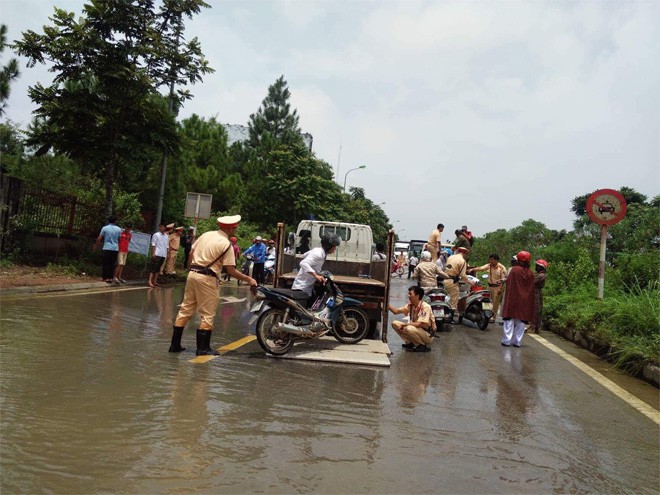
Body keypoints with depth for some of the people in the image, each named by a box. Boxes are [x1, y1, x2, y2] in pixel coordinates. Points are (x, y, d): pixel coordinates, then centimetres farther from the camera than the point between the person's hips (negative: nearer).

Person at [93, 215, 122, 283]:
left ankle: (105, 278, 1)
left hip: (107, 248, -2)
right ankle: (111, 278, 8)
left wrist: (95, 246, 9)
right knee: (112, 264, 8)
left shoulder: (105, 228, -2)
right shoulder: (118, 229, 5)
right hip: (115, 249, 2)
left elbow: (99, 239, -1)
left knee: (105, 264, 4)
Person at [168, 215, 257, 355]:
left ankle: (175, 344, 19)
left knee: (186, 309, 13)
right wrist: (249, 279, -3)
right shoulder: (226, 244, -11)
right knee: (207, 315, 3)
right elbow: (231, 270, -12)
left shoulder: (206, 234, 10)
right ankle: (203, 348, 8)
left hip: (192, 274, 7)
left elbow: (191, 253, 14)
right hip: (207, 279, -7)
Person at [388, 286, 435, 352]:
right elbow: (396, 311, -7)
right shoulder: (410, 305, -2)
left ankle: (422, 346, -11)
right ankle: (410, 343, 5)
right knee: (395, 323, -5)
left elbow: (420, 324, -27)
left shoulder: (425, 307, -23)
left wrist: (404, 324, -21)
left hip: (428, 335, -7)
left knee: (409, 328, -35)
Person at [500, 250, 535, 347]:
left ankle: (507, 340, -3)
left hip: (513, 299, -3)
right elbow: (531, 289, 9)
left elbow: (509, 284, -6)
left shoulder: (514, 270, -8)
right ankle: (517, 341, 10)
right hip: (525, 301, 3)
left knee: (509, 320, 0)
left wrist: (507, 298, 3)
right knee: (521, 321, 8)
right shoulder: (530, 273, 4)